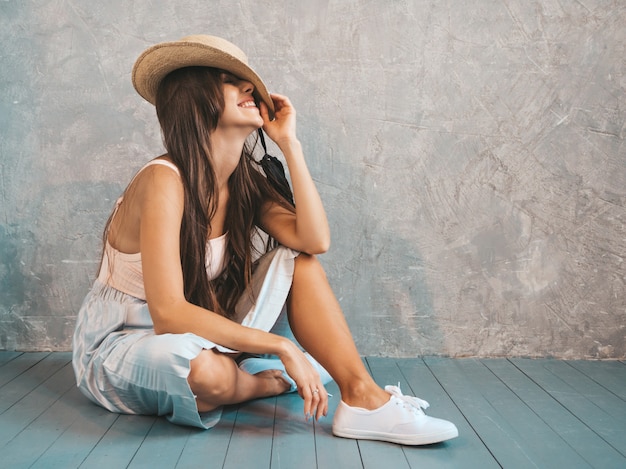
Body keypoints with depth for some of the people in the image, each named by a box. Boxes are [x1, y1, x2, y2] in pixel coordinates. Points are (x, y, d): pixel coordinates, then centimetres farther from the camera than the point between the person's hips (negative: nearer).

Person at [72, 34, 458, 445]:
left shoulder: (246, 181, -1)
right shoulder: (164, 180, -24)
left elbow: (315, 240, -19)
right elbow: (168, 313, -31)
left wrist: (289, 143, -16)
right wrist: (281, 346, -31)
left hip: (198, 335, 7)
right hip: (118, 345, -6)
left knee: (296, 263, -11)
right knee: (206, 372, -40)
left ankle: (364, 397, -19)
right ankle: (270, 382, -5)